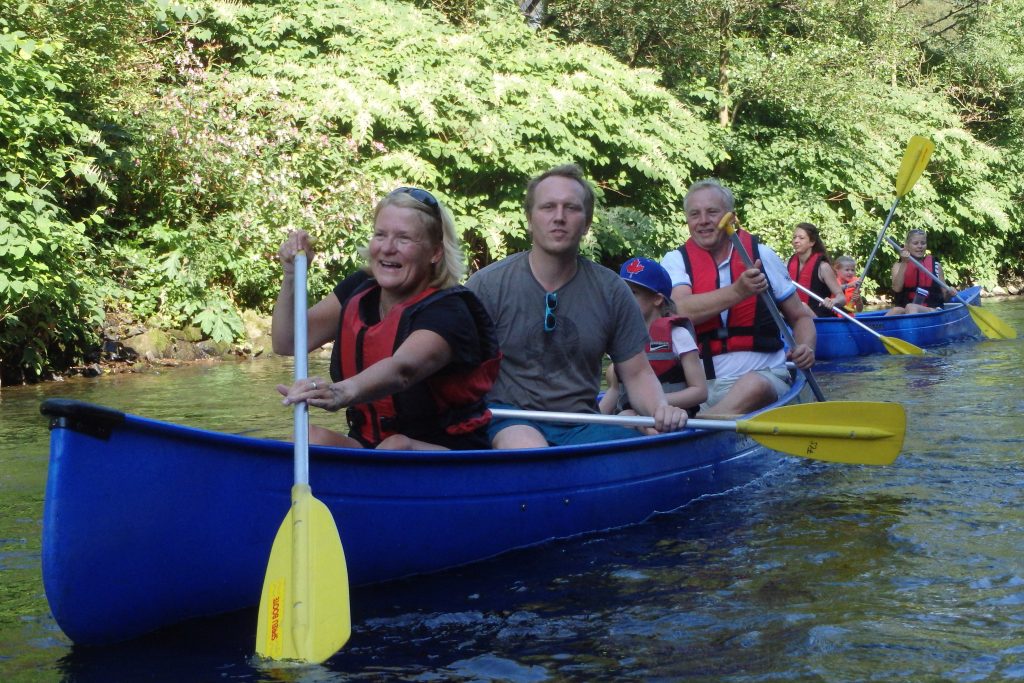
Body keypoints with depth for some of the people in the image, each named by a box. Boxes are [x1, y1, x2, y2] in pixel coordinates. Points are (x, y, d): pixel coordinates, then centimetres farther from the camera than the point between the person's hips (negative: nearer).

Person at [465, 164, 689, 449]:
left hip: (583, 426, 4)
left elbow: (637, 373, 12)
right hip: (508, 422, -4)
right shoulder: (487, 285, -1)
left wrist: (660, 409, -10)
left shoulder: (611, 291, 8)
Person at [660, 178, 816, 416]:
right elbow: (680, 312, -14)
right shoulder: (676, 260, 7)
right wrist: (738, 292, -25)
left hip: (764, 375, -1)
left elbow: (801, 316, 16)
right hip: (700, 385, 1)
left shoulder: (762, 255, 9)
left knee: (754, 387, -38)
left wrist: (805, 348, -6)